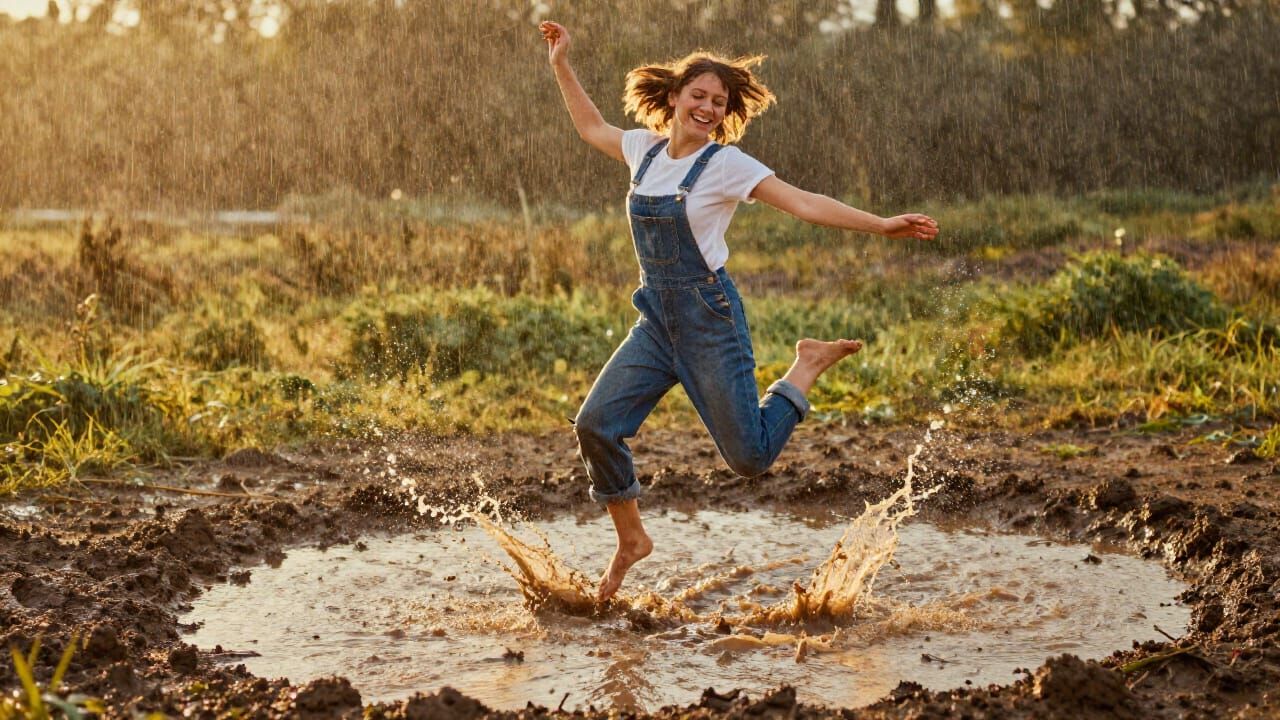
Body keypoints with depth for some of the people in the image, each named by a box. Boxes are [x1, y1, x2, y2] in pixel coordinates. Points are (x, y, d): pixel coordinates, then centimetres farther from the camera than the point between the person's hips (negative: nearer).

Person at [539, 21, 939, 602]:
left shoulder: (726, 164, -9)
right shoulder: (645, 149, 7)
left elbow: (804, 204, -13)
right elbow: (591, 128, 26)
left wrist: (881, 225, -22)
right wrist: (561, 64, 26)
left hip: (709, 317, -5)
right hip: (656, 320, 5)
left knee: (750, 456, -5)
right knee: (595, 424, -10)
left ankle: (810, 364, 20)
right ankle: (631, 540, 9)